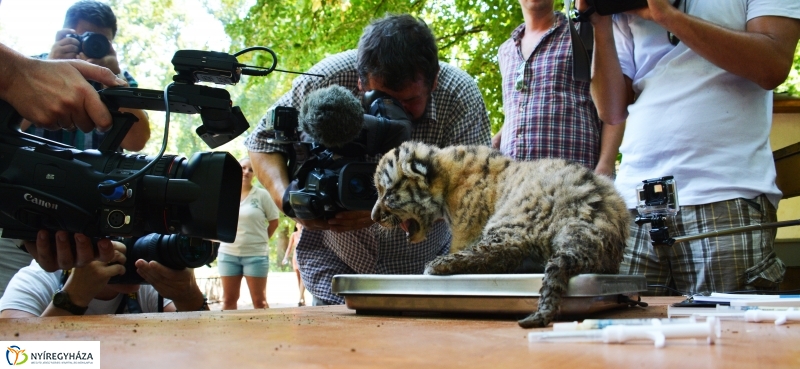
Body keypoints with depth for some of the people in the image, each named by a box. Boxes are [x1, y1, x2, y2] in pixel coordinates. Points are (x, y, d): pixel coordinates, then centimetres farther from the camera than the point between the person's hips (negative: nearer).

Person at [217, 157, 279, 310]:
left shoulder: (261, 195, -2)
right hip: (228, 253, 3)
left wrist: (261, 239, 3)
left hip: (255, 254, -3)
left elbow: (274, 222, 3)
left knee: (259, 300, 2)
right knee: (228, 299, 9)